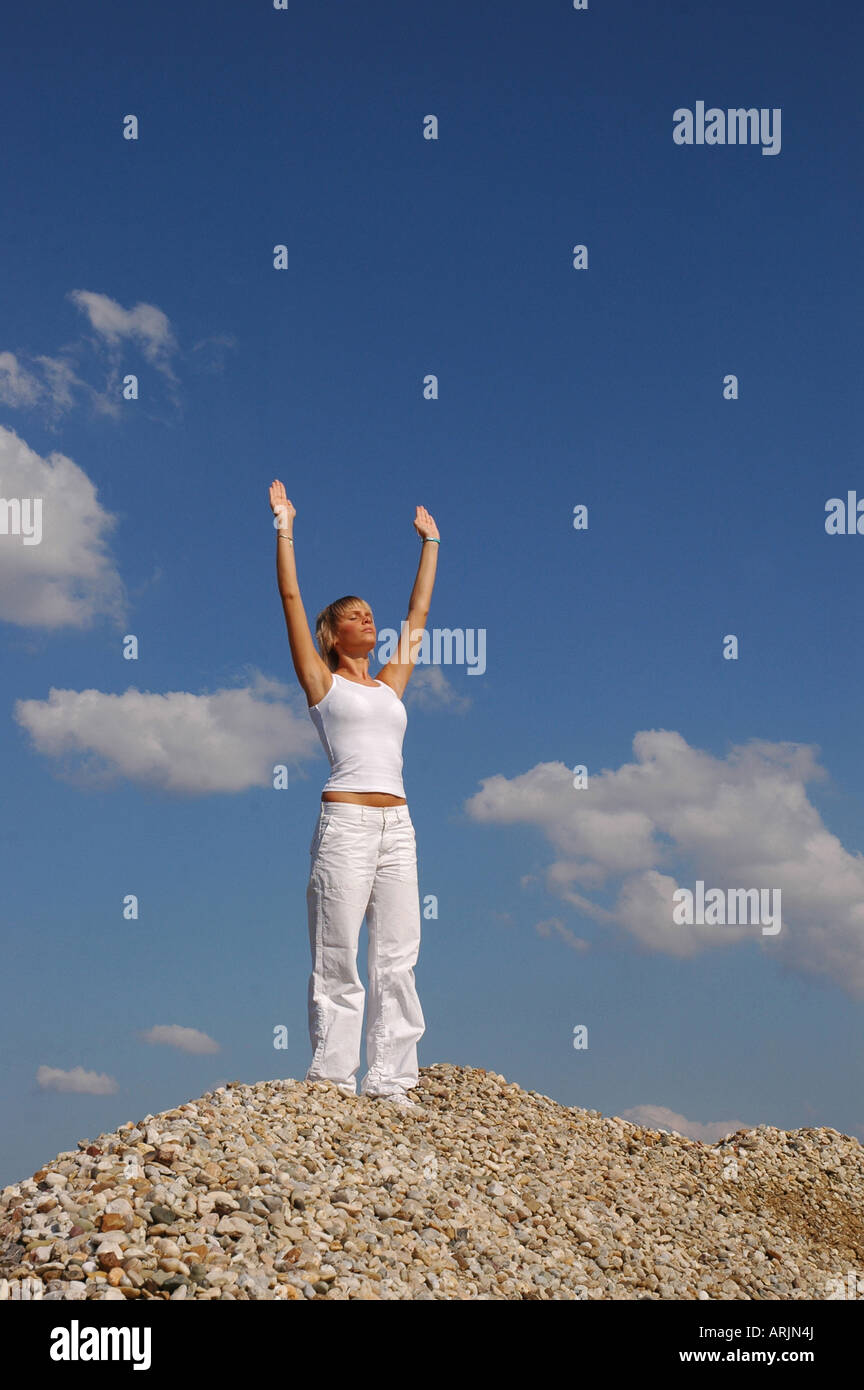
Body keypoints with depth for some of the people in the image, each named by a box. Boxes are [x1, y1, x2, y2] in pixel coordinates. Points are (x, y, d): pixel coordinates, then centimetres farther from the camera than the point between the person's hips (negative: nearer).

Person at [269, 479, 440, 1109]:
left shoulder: (390, 683, 21)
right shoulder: (323, 680, 8)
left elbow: (418, 614, 29)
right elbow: (292, 599, 4)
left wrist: (430, 543, 35)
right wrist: (285, 528, 6)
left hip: (397, 827, 5)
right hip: (346, 824, -5)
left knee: (397, 959, 2)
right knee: (338, 960, -5)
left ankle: (390, 1081, 6)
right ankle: (333, 1080, 0)